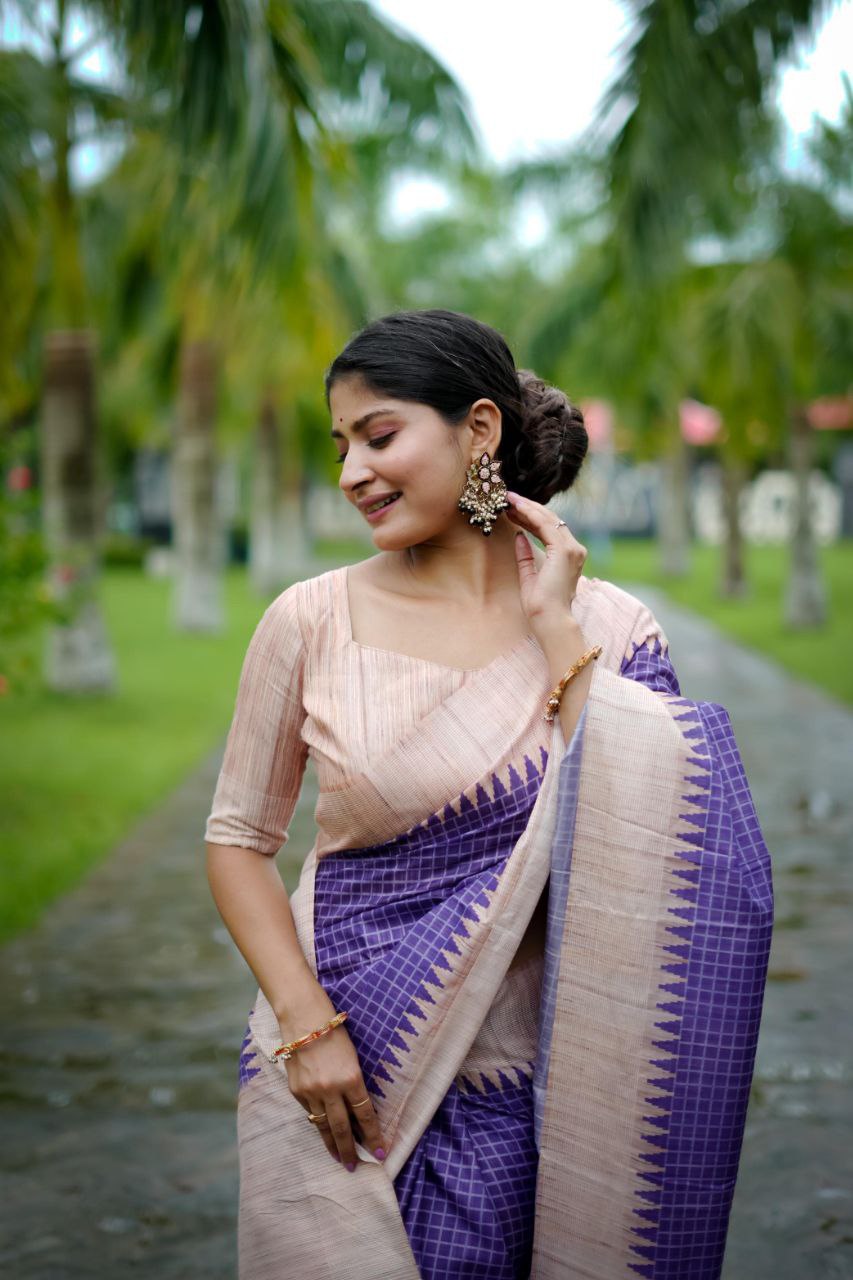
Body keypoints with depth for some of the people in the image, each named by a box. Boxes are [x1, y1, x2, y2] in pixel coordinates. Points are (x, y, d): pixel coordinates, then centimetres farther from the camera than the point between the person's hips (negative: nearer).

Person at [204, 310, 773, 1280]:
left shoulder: (607, 625, -3)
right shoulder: (311, 620, -4)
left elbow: (633, 851, -15)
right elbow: (238, 839, 2)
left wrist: (556, 630, -14)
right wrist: (306, 1025, -9)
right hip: (337, 1065, 0)